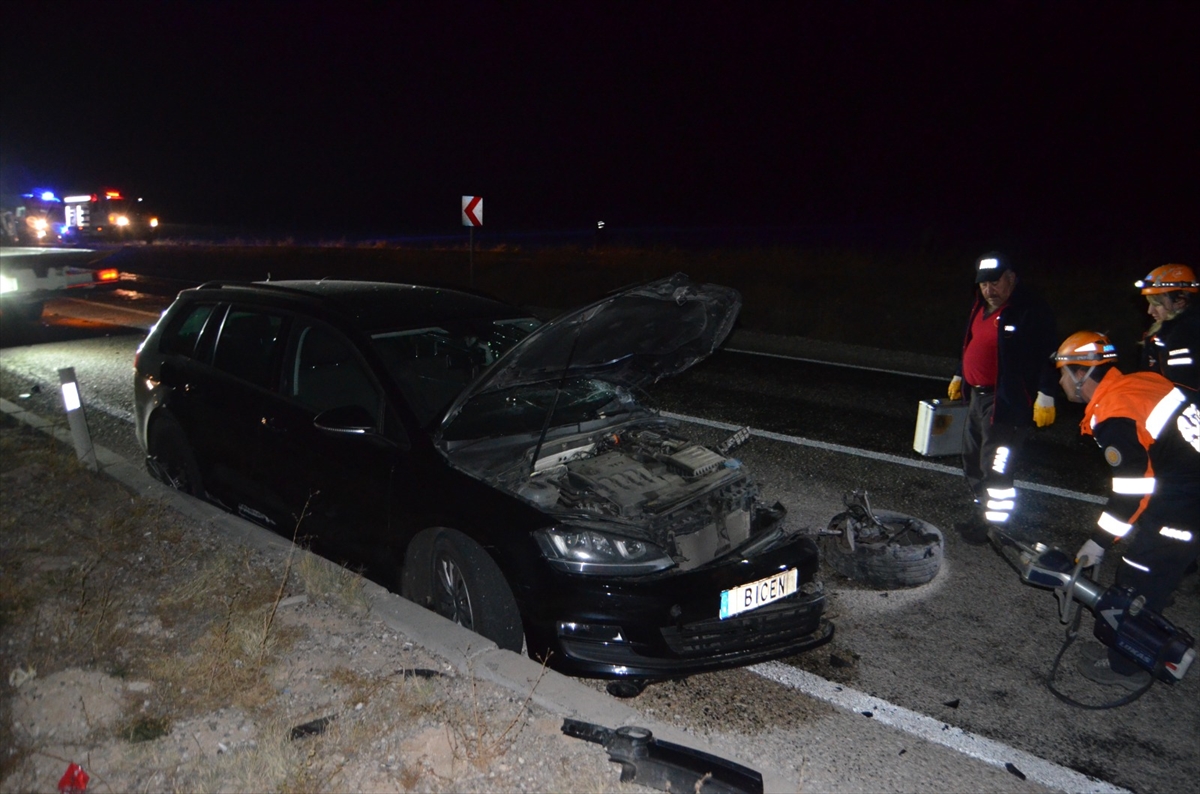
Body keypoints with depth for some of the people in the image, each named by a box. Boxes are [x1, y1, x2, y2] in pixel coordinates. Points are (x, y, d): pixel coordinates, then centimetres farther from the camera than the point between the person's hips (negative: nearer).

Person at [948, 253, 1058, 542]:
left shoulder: (1032, 311, -14)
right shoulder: (982, 308, 13)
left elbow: (1048, 356, -17)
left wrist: (1045, 397, -20)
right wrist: (960, 376, 30)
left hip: (1008, 403, -10)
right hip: (978, 396, 10)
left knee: (995, 467, -6)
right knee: (972, 461, 18)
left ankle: (984, 521, 5)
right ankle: (986, 511, 33)